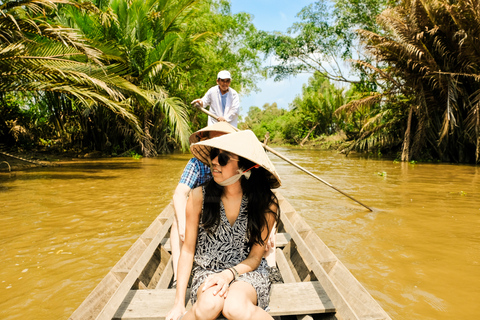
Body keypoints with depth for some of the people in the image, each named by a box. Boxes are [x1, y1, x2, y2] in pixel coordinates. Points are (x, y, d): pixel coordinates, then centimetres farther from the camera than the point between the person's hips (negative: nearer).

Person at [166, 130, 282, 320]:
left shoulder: (266, 204, -9)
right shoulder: (200, 196, -9)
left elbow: (255, 257, -2)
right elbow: (188, 249, -2)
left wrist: (229, 274, -22)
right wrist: (179, 304, -6)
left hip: (247, 271, 0)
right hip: (207, 271, 1)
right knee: (209, 304, -34)